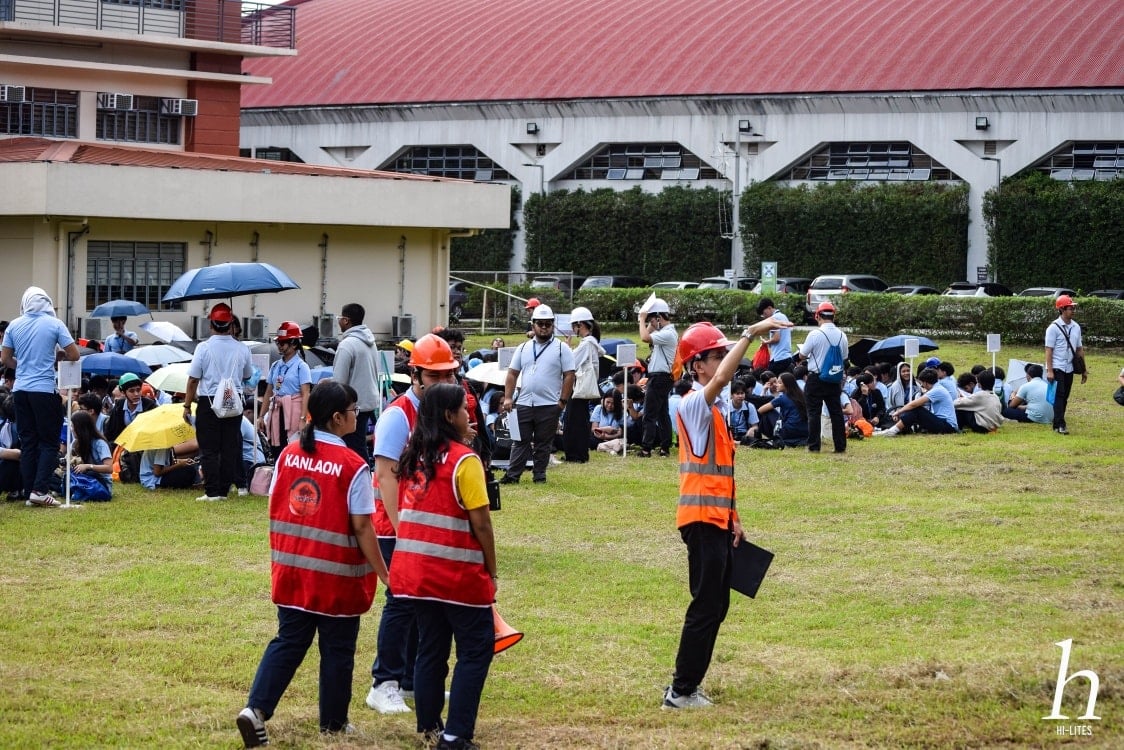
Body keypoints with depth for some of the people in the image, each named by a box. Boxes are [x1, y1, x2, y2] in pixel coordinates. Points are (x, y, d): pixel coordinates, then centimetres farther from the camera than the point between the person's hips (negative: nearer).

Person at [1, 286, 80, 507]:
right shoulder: (54, 324, -5)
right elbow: (74, 355, -7)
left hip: (20, 389, 4)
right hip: (45, 389, -4)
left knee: (27, 442, 9)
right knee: (49, 442, 2)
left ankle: (30, 492, 8)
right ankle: (40, 490, -10)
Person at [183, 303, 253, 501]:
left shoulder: (204, 348, -10)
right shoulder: (241, 349, 0)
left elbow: (193, 379, -9)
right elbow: (247, 376, 15)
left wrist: (187, 405, -1)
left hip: (208, 402, -3)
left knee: (209, 449, 1)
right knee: (230, 448, 9)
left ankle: (212, 491, -2)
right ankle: (224, 490, 12)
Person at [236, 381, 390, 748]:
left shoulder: (288, 454, 0)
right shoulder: (353, 466, -16)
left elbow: (274, 512, 6)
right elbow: (362, 528, -15)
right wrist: (383, 573, -7)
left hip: (292, 571, 5)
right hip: (337, 576, -5)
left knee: (287, 642, 13)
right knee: (337, 649, 10)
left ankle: (256, 708, -2)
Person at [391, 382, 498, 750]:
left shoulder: (414, 457, 6)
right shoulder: (464, 459, -14)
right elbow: (480, 522, -14)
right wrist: (491, 570, -4)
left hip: (413, 569, 7)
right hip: (458, 573, -7)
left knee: (431, 648, 16)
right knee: (475, 650, 2)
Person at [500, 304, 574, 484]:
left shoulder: (561, 348, 0)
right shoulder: (524, 348, 11)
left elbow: (569, 376, -3)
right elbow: (512, 373, 11)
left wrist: (562, 401, -9)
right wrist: (508, 398, 2)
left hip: (549, 405, -3)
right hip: (524, 404, 3)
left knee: (543, 443, 4)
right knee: (520, 441, 4)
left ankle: (539, 474, 12)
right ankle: (512, 475, 4)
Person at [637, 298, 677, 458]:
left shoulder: (668, 333, -17)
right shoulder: (664, 332, 15)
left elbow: (645, 338, -28)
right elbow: (648, 337, 26)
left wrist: (642, 319, -15)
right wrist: (648, 323, 16)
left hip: (660, 377, -11)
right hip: (663, 378, 11)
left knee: (650, 414, -9)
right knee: (662, 413, 11)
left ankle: (646, 449, -10)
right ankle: (665, 447, 13)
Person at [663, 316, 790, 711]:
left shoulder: (717, 407, 15)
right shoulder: (694, 403, -13)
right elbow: (721, 378, -36)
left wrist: (733, 518, 17)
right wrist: (750, 334, -37)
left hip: (718, 518, 10)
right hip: (701, 518, -10)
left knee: (717, 605, 14)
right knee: (706, 606, -7)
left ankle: (688, 683, 22)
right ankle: (681, 691, 0)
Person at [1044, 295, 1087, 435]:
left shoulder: (1076, 327, 10)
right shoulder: (1054, 327, -9)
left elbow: (1079, 349, 14)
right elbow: (1049, 350, -11)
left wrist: (1084, 369, 12)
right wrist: (1049, 371, -18)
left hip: (1069, 368, 6)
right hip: (1057, 368, -6)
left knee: (1065, 397, 8)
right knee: (1059, 396, -12)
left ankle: (1057, 424, 14)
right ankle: (1060, 425, -16)